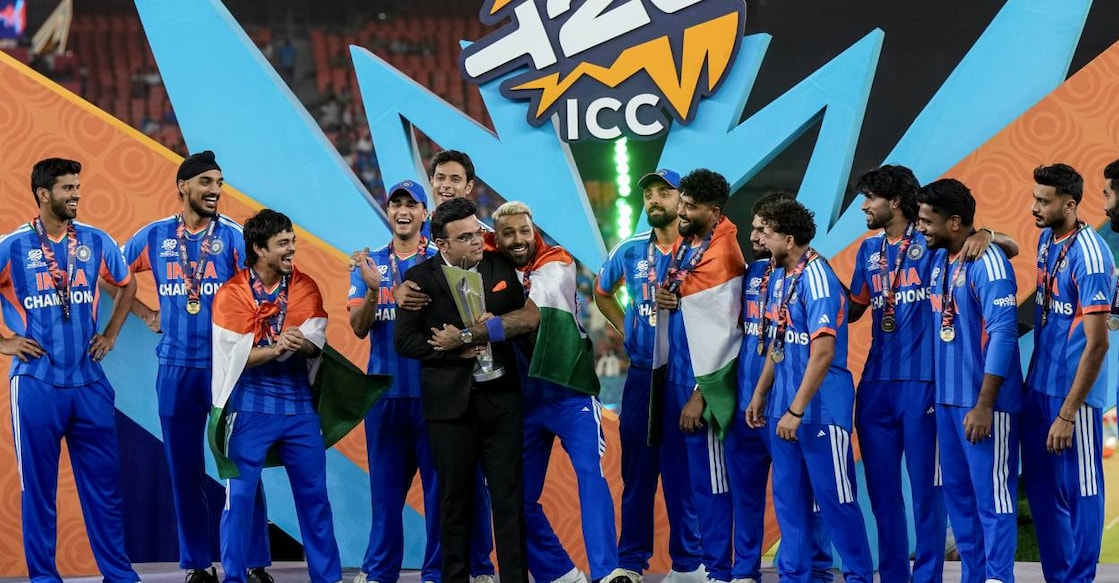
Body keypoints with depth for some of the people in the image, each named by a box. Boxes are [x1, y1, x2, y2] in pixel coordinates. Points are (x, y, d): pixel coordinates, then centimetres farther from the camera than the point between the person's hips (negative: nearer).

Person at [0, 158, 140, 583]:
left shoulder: (96, 242, 6)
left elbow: (126, 285, 23)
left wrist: (110, 335, 14)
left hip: (89, 382, 3)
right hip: (36, 384, -3)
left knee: (104, 483, 5)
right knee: (38, 486, 3)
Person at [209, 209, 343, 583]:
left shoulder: (305, 287, 4)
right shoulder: (232, 294, -6)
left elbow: (316, 344, -5)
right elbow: (235, 356, -12)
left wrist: (301, 343, -28)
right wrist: (276, 349, -27)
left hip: (299, 402, 3)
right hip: (250, 405, -3)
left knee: (314, 494, 8)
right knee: (240, 495, -3)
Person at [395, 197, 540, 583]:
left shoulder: (500, 267, 5)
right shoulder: (421, 278, -2)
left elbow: (526, 318, -2)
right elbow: (404, 341, -4)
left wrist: (465, 336, -10)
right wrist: (459, 352, -13)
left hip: (500, 397, 1)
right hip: (450, 402, -1)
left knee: (509, 495, -1)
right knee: (455, 498, 6)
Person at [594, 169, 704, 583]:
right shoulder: (630, 251, 8)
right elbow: (602, 291, 25)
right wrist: (623, 328, 13)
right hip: (641, 374, 4)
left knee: (685, 471, -1)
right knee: (636, 470, 7)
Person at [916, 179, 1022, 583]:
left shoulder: (986, 262, -14)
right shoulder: (938, 259, 10)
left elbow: (1002, 334, -18)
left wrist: (984, 405, -19)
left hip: (981, 402, -8)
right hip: (947, 398, 8)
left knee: (991, 496, -4)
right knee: (957, 493, 11)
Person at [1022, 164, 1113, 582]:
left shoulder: (1089, 255, -21)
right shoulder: (1047, 239, 5)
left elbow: (1097, 343, -22)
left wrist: (1067, 413, -22)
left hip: (1073, 392, -9)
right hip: (1038, 386, 9)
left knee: (1078, 492, 1)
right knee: (1041, 488, 14)